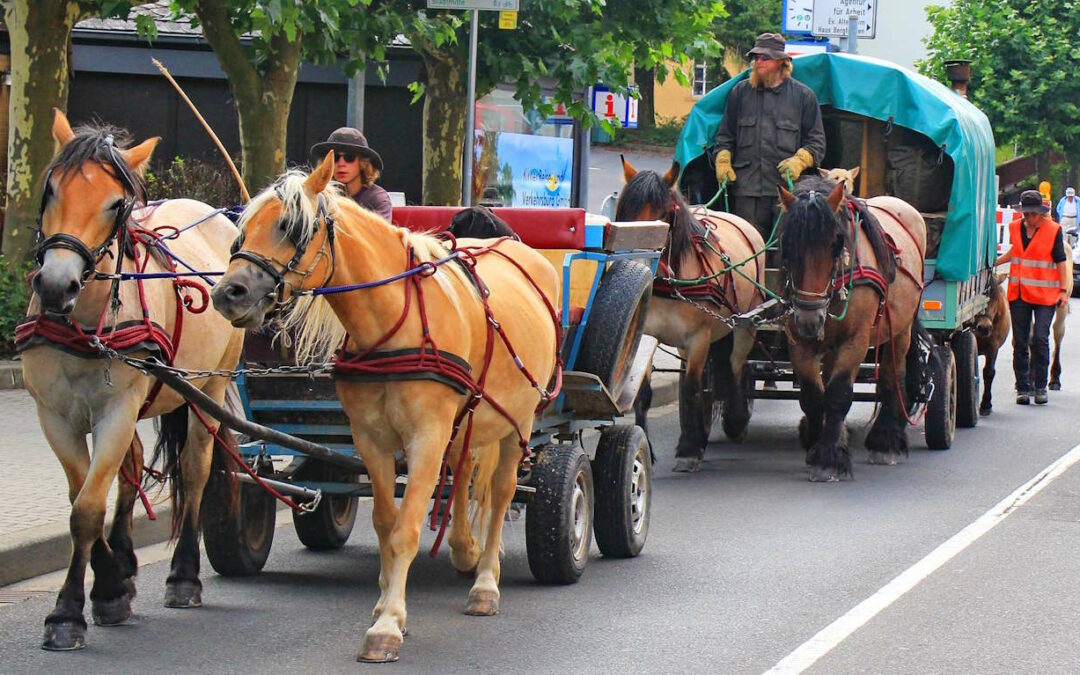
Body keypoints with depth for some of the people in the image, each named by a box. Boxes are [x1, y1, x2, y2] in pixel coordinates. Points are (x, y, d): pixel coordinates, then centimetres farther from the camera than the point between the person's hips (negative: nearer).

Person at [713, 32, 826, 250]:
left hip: (785, 190, -2)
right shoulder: (740, 92, 14)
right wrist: (723, 160, 4)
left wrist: (800, 160, -9)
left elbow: (817, 141, 8)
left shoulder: (803, 96, 7)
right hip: (746, 188, 2)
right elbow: (725, 135, 20)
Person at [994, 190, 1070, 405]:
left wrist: (1063, 290, -6)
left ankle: (1040, 387, 1)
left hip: (1045, 295, -4)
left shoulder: (1053, 230, -3)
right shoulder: (1015, 228, 7)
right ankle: (1023, 388, 10)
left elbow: (1060, 261, -1)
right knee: (1020, 343, 3)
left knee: (1040, 339, -11)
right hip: (1019, 293, 4)